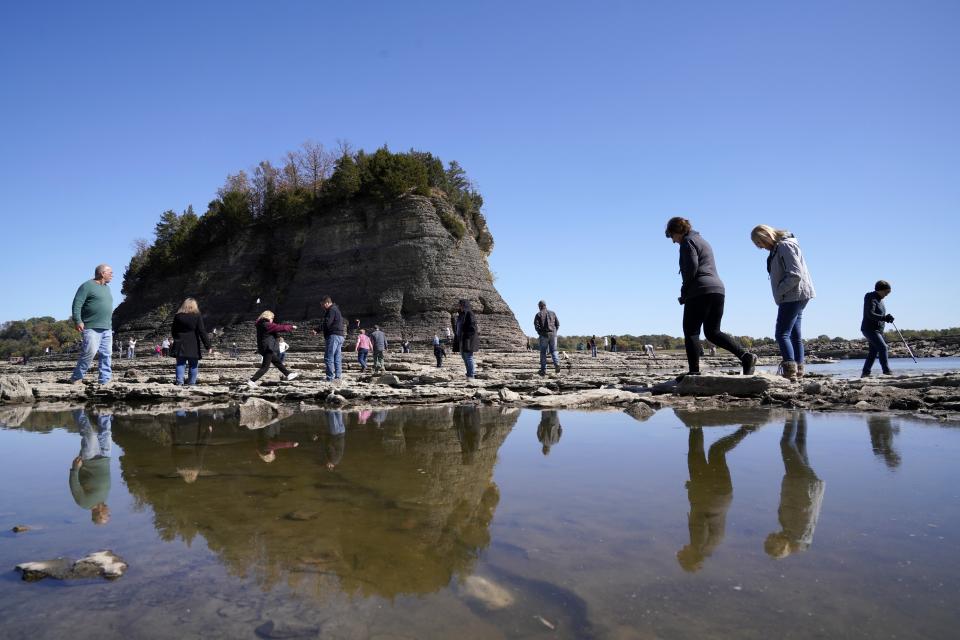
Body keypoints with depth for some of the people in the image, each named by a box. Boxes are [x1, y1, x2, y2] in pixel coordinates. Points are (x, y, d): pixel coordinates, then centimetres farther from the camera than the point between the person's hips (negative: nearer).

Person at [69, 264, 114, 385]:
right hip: (91, 328, -8)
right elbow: (77, 304, -10)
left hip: (107, 329, 8)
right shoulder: (87, 286, -3)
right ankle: (76, 378, -3)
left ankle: (105, 381, 5)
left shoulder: (107, 288, 22)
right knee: (90, 352, -15)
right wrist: (77, 321, -20)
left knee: (107, 354, 2)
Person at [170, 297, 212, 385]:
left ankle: (179, 381, 0)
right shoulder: (197, 316, -7)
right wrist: (208, 345, -7)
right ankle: (192, 382, 8)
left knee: (180, 364, 9)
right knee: (193, 365, 7)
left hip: (180, 345, 3)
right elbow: (202, 332, -10)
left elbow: (173, 330, 14)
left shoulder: (178, 316, 4)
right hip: (193, 346, -3)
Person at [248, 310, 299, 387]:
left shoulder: (261, 324, 11)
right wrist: (291, 327, -1)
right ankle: (252, 381, -6)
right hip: (268, 348, -10)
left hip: (265, 348, 10)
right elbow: (280, 328, -14)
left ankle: (288, 374, 33)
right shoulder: (267, 325, -17)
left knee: (277, 362, 21)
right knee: (265, 367, -5)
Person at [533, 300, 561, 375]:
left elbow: (536, 326, -9)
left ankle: (543, 370, 4)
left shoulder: (538, 314, -1)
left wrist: (540, 333, 7)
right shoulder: (552, 313, 10)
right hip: (553, 334, 2)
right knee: (553, 351, 11)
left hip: (544, 335, -2)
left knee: (543, 352, 6)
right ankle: (557, 364, -14)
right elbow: (557, 324, 7)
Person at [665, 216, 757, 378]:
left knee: (691, 332, -4)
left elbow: (692, 266, -14)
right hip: (718, 290, 9)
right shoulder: (702, 241, 29)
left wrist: (684, 292, -6)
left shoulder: (688, 242, 0)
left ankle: (694, 372, -9)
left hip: (700, 292, -9)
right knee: (713, 332, 11)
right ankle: (745, 355, -4)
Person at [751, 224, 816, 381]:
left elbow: (795, 274, -21)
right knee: (794, 334, 11)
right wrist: (780, 293, 9)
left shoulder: (785, 245, -13)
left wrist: (779, 291, -15)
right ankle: (798, 372, 15)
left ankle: (790, 372, -18)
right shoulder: (777, 248, 16)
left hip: (793, 296, -10)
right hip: (796, 297, 10)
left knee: (781, 334, -13)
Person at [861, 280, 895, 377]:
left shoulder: (879, 299, 15)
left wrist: (887, 317, 5)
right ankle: (886, 371, -19)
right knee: (882, 347, -18)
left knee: (874, 351, 9)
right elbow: (870, 314, -26)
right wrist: (884, 318, -32)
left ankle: (865, 373, 13)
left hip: (878, 330, 10)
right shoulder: (871, 299, -14)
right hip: (869, 329, -10)